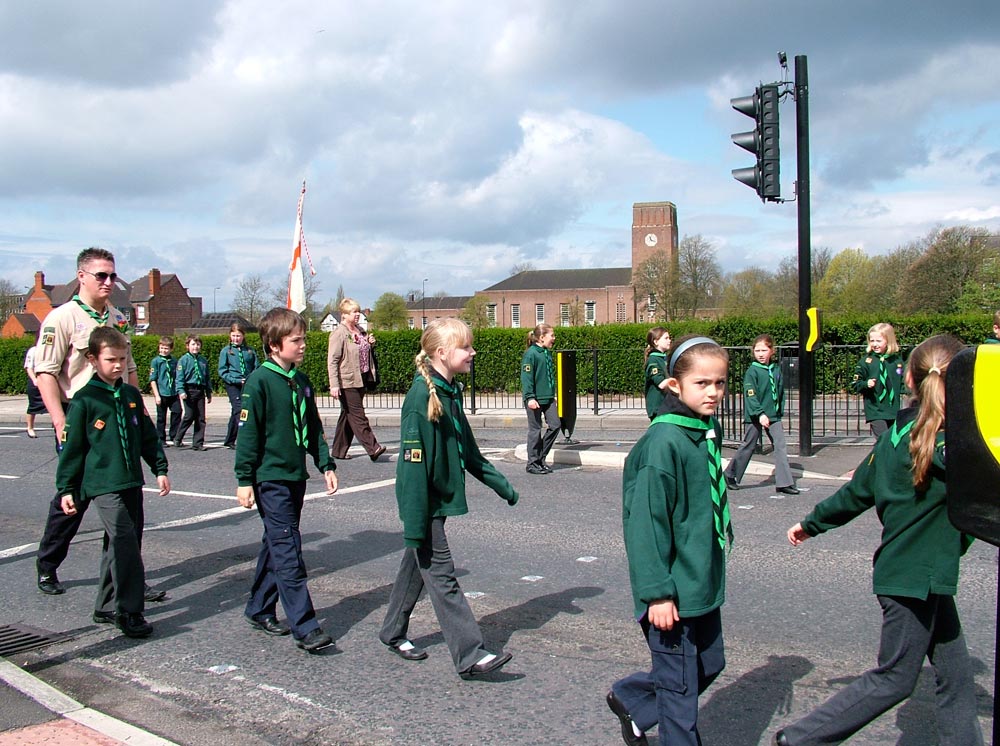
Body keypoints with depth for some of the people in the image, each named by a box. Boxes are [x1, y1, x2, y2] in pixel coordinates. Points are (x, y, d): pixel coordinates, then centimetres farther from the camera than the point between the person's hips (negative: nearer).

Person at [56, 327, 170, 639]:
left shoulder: (132, 395, 10)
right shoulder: (85, 400, -5)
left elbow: (149, 436, 17)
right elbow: (71, 447, -2)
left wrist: (160, 469, 12)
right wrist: (65, 489, 0)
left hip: (132, 482, 6)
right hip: (103, 484, -6)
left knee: (120, 546, 11)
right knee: (125, 543, -15)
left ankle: (107, 607, 23)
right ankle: (128, 612, -8)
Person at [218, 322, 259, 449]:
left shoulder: (250, 351, 8)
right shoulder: (226, 351, 2)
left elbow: (256, 368, 8)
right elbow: (222, 372, -1)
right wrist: (237, 380, -13)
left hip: (247, 385, 3)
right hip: (233, 385, -3)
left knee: (235, 414, 13)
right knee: (239, 410, -17)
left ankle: (229, 441, 25)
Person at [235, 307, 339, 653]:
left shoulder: (302, 382, 10)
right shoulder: (259, 381, -12)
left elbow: (314, 429, 18)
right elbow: (247, 433, -12)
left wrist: (326, 465, 13)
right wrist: (244, 479, -12)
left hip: (295, 476, 8)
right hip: (270, 478, -8)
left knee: (275, 546, 16)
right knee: (288, 551, -8)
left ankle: (259, 611, 29)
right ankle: (305, 627, -7)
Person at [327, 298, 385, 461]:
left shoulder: (360, 331, 13)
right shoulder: (339, 334, -11)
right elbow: (332, 361, -16)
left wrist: (370, 344, 7)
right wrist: (334, 385, -23)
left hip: (361, 379, 8)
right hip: (347, 382, -8)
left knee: (348, 415, 12)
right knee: (358, 415, -8)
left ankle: (339, 450, 20)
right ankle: (373, 449, -12)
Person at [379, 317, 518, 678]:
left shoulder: (452, 392, 7)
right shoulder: (421, 396, -21)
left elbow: (468, 450, 16)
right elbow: (413, 463, -23)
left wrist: (501, 485, 18)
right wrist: (415, 522, -23)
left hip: (441, 497, 9)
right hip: (423, 502, -9)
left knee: (416, 565, 19)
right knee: (441, 575, -4)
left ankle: (393, 633, 35)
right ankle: (470, 656, 0)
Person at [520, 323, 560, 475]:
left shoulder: (548, 353, 12)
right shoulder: (531, 354, -13)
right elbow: (526, 377, -16)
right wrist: (530, 397, -22)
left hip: (548, 397, 8)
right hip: (535, 399, -8)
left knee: (555, 425, 5)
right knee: (535, 430, 0)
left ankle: (540, 458, 18)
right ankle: (532, 463, 12)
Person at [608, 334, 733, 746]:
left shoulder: (709, 431, 5)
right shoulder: (663, 442, -22)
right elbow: (646, 522, -22)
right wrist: (658, 592, -20)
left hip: (703, 582, 9)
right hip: (674, 590, -9)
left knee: (709, 664, 21)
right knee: (680, 685, 5)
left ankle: (629, 698, 39)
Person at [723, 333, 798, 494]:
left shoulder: (776, 369, 7)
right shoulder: (752, 371, -10)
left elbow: (780, 391, 15)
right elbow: (750, 395, -17)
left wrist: (780, 411, 12)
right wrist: (760, 414, -25)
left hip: (773, 415, 5)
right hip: (755, 416, -5)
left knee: (781, 445, -3)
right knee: (748, 446, 5)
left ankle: (784, 482, -1)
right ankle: (730, 475, 22)